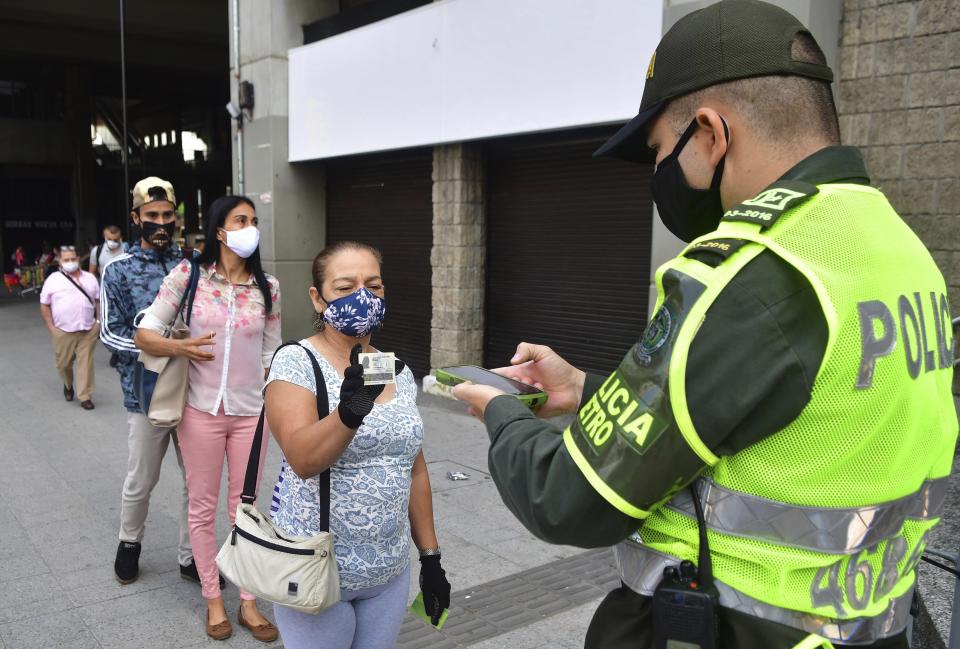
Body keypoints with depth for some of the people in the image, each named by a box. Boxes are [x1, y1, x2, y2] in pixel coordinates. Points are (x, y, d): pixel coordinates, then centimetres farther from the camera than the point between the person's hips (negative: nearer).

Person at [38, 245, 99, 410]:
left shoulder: (90, 278, 7)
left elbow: (98, 301, 13)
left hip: (88, 330, 1)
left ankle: (85, 397, 6)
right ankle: (68, 386, 39)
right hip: (63, 331, -1)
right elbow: (44, 305, 3)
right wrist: (50, 327, -3)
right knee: (63, 363, 11)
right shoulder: (53, 280, 0)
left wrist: (100, 321, 5)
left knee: (86, 363, 0)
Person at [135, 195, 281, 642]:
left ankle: (248, 600, 23)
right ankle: (213, 599, 25)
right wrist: (180, 348, -21)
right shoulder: (188, 275, -5)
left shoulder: (267, 287, 0)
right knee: (203, 506, 9)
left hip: (251, 412, 1)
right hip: (200, 409, -1)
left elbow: (271, 354, 7)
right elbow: (144, 334, -2)